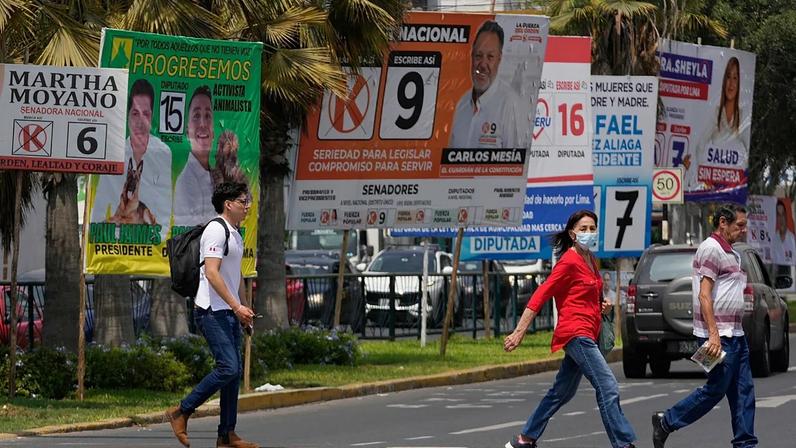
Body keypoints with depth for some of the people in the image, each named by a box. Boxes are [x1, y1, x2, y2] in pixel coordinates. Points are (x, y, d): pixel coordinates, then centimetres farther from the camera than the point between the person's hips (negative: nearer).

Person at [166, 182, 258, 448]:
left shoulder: (235, 234, 18)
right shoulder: (216, 230, -13)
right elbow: (211, 273, -22)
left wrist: (243, 309, 23)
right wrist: (236, 306, -24)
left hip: (229, 313, 10)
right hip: (212, 311, -10)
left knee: (234, 371, 6)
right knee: (228, 367, -17)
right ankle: (181, 412, -6)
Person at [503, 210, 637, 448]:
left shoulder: (589, 261, 15)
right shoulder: (569, 261, -11)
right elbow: (540, 296, -15)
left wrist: (600, 306, 9)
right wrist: (519, 333, -19)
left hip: (587, 334, 10)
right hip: (576, 332, -10)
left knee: (562, 392, 17)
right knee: (608, 388, -16)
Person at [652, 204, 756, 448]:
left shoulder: (731, 254, 19)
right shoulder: (711, 249, -12)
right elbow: (705, 295, -18)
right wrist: (714, 334, -23)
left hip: (735, 335, 10)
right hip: (719, 336, -10)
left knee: (743, 391, 6)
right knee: (715, 389, -6)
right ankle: (667, 422, 5)